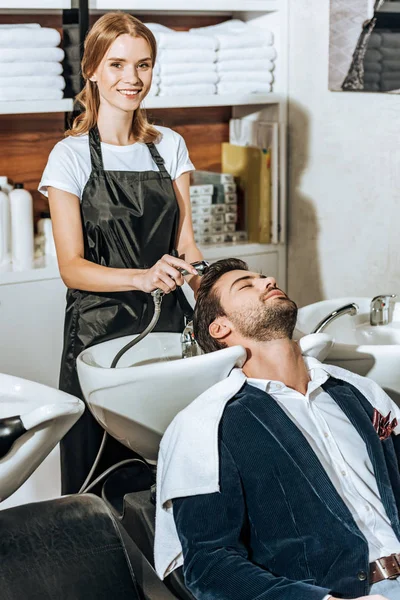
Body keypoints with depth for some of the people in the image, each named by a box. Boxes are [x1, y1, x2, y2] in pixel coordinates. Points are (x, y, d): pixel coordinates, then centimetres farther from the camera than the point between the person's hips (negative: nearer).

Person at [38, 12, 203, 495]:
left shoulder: (170, 146, 8)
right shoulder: (71, 156, -4)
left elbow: (185, 243, 5)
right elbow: (71, 267, -10)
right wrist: (141, 277, -28)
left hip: (168, 326, 3)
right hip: (97, 330, -3)